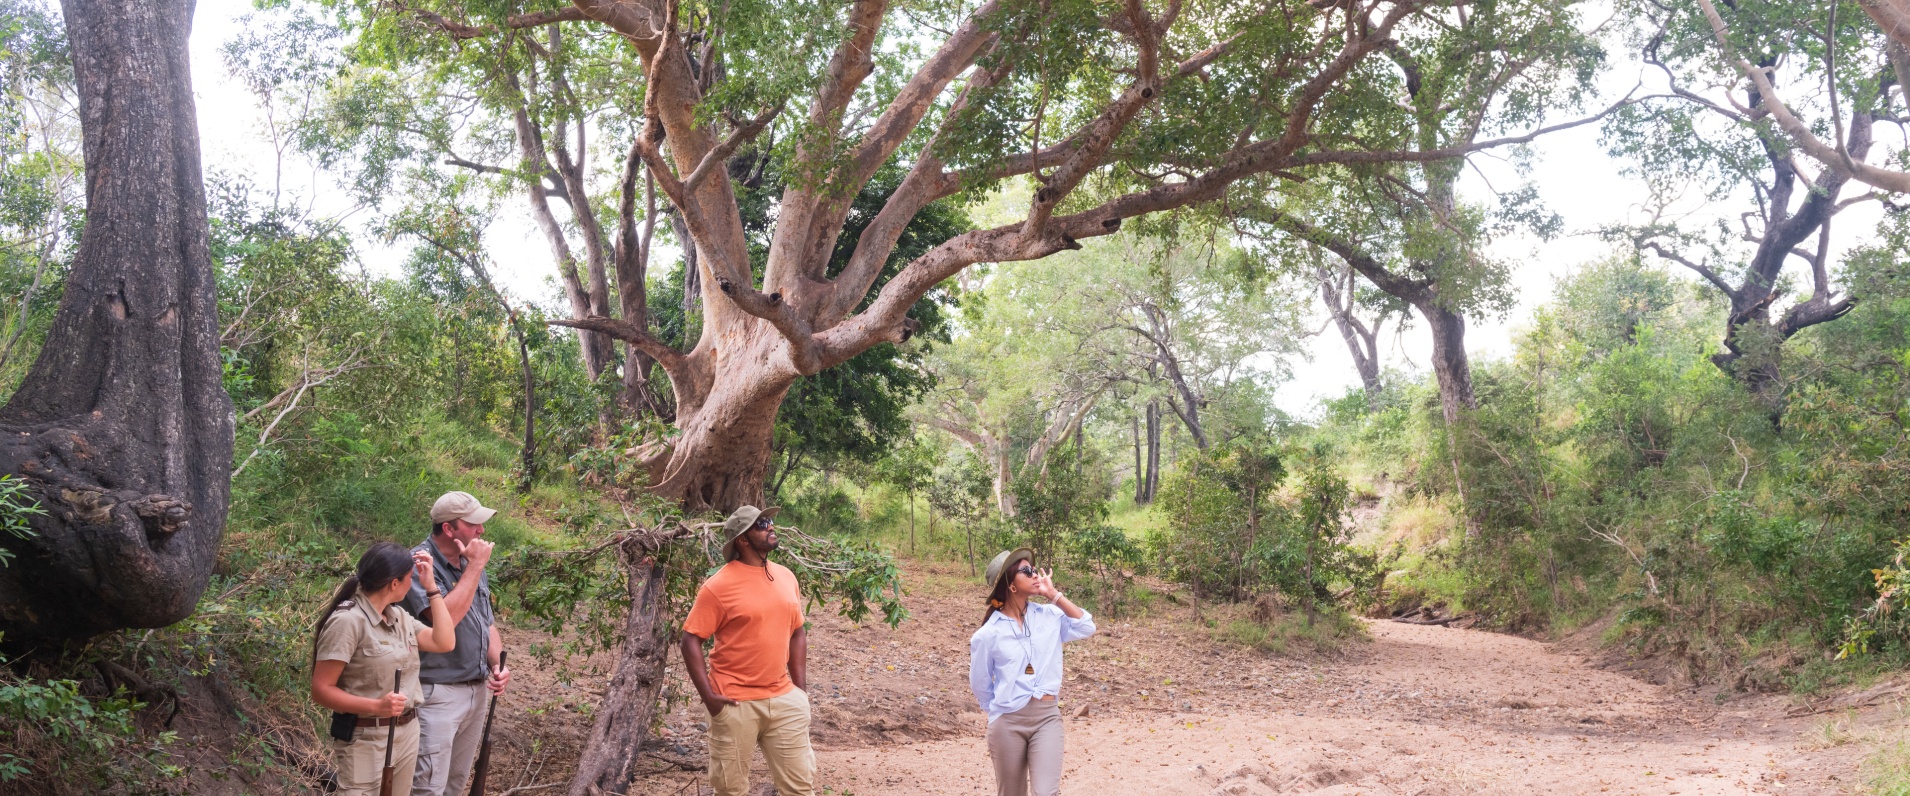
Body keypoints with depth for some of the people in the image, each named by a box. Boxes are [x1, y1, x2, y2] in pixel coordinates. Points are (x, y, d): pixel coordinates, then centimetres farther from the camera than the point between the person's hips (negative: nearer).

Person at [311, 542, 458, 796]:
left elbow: (445, 642, 5)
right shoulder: (348, 621, -16)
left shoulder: (399, 617, 8)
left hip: (407, 734, 7)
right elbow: (321, 690, -17)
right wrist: (376, 706, -31)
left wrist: (432, 586, 4)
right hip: (366, 741, -7)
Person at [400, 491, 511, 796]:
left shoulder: (471, 564, 10)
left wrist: (498, 665, 2)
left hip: (477, 691, 8)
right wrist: (475, 567, -20)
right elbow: (443, 620, -28)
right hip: (437, 694, -8)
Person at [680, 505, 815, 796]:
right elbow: (691, 641, -10)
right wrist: (707, 695, -14)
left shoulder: (786, 576, 7)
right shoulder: (719, 586, -12)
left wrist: (800, 684, 8)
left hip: (785, 699, 5)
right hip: (736, 703, -5)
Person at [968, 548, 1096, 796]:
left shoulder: (1049, 616, 3)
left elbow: (1087, 627, -5)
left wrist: (1054, 595, -5)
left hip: (1047, 716, 2)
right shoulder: (989, 634, -7)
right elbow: (980, 683, 4)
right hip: (1008, 722, -1)